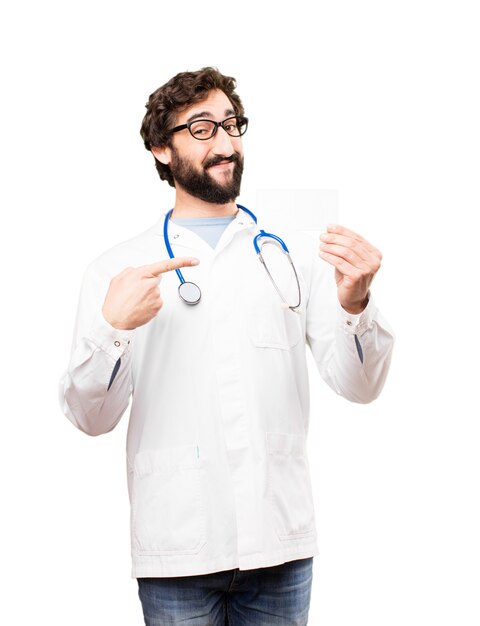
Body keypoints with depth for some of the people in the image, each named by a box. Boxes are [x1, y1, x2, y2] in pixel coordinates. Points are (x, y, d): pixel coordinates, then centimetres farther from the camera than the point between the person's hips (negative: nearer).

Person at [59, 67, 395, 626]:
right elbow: (91, 418, -1)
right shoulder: (118, 269, 5)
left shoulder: (294, 257, 9)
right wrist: (114, 327, -17)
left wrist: (355, 304, -16)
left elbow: (358, 386, 2)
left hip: (280, 543, 1)